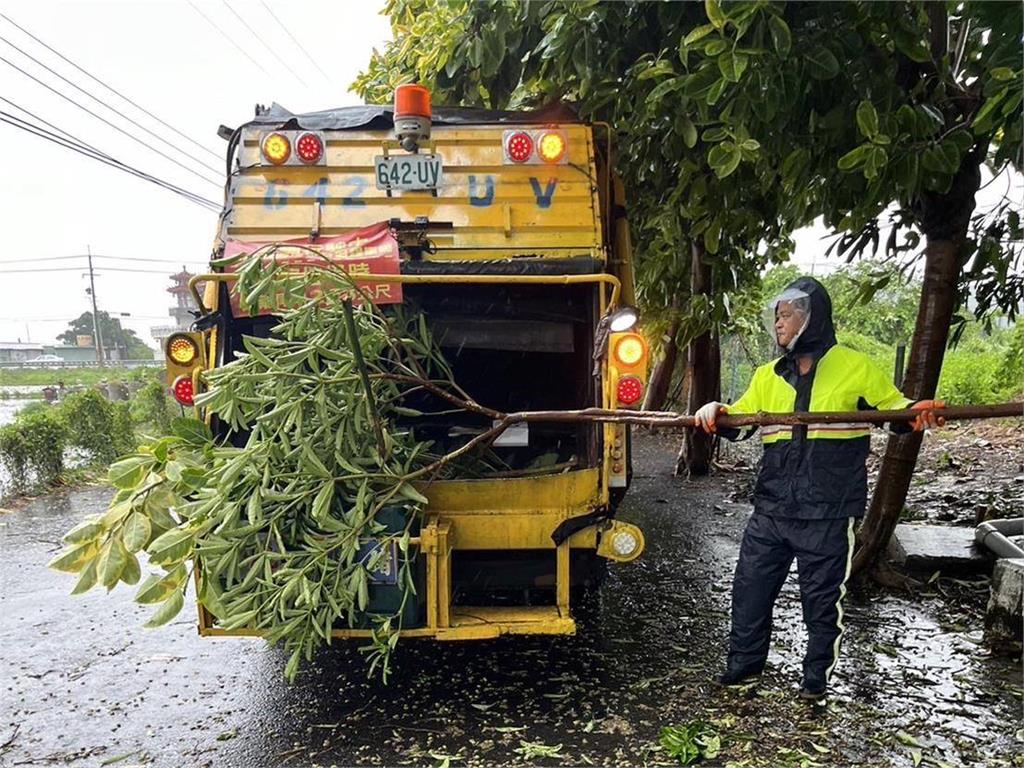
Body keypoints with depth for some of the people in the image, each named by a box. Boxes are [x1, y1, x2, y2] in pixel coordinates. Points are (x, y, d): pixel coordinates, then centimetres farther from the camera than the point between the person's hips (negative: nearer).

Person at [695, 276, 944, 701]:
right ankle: (743, 665, 28)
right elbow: (737, 423, 14)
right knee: (750, 586, 10)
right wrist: (715, 413, -7)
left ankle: (817, 678, 28)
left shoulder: (855, 367, -1)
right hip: (773, 508, 4)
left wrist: (917, 413, -18)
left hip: (829, 512, -4)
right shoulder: (768, 376, 11)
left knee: (823, 597, 9)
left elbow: (895, 409, 5)